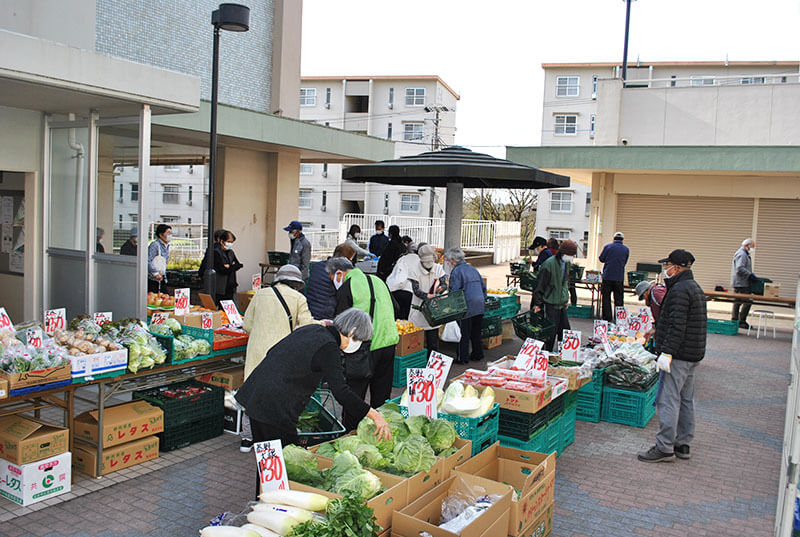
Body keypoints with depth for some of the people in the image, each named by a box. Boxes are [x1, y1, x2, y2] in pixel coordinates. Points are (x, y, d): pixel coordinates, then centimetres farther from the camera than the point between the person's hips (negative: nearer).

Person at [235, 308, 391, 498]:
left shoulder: (311, 329, 10)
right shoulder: (328, 348, -16)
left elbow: (273, 352, 18)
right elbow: (341, 392, -24)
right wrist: (375, 415, -22)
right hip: (275, 409, -10)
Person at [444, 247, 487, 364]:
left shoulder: (456, 271, -8)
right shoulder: (473, 269, 16)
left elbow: (454, 291, -14)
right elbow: (483, 287, 19)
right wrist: (482, 300, 25)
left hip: (467, 306, -7)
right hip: (479, 306, 7)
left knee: (464, 333, 2)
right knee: (476, 332, 17)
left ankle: (462, 358, 7)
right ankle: (477, 354, 25)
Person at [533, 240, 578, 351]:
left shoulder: (566, 263, 8)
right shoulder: (549, 264, -18)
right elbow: (540, 285, -14)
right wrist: (538, 304, -13)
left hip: (561, 304, 8)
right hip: (550, 304, -8)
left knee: (565, 330, 9)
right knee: (551, 331, -2)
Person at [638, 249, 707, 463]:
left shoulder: (680, 290, -17)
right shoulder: (695, 288, 17)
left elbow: (677, 325, -24)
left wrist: (667, 352, -24)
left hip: (678, 356, -11)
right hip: (693, 355, 11)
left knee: (668, 400, -7)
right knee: (685, 399, 15)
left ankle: (664, 448, -4)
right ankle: (683, 444, 23)